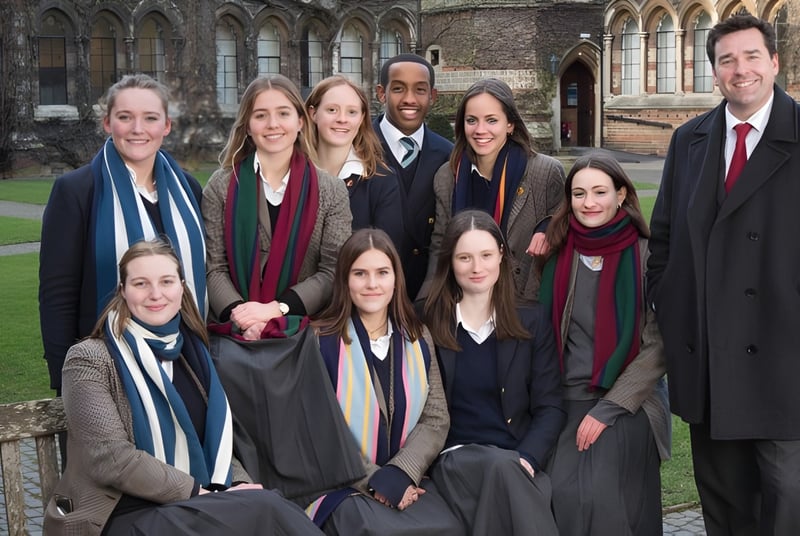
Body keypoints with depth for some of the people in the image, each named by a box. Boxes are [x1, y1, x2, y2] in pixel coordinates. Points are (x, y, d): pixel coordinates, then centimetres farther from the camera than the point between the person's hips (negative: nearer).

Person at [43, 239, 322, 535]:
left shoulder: (191, 351, 14)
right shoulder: (90, 359, -4)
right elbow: (113, 459, -14)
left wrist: (240, 485, -4)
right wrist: (199, 492, -18)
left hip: (194, 510, 5)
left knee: (262, 507, -28)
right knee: (264, 509, -27)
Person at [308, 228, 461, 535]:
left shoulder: (417, 340, 9)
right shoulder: (321, 341, -3)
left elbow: (436, 420, 3)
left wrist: (397, 476, -12)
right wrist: (372, 481, -14)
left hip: (405, 482, 3)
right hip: (341, 486, -3)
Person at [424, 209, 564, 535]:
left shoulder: (532, 322, 10)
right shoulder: (427, 325, 7)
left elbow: (549, 407, 5)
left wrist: (526, 458, -14)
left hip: (517, 462, 1)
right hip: (455, 459, -1)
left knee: (507, 468, -34)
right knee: (503, 466, -34)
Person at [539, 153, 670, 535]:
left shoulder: (645, 256, -5)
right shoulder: (559, 255, 5)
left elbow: (658, 347, -7)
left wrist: (608, 409, -12)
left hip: (630, 402, -2)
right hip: (568, 401, 3)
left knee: (603, 496, -21)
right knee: (562, 493, -18)